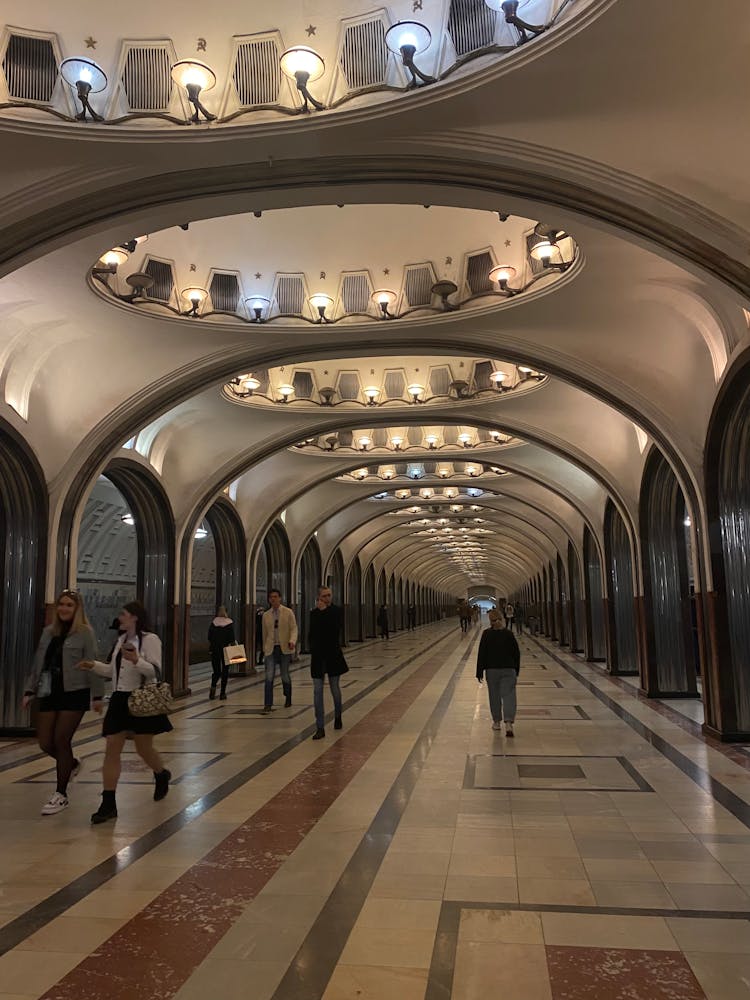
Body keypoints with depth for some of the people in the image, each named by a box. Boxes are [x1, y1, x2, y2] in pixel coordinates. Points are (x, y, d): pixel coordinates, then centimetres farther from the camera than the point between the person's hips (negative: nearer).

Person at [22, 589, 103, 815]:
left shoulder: (84, 632, -5)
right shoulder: (48, 632, 12)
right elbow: (37, 664, 16)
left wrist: (96, 695, -12)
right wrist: (29, 690, 10)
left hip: (75, 694, -6)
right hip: (49, 693, 6)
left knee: (61, 741, -4)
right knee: (45, 742, 4)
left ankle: (61, 795, 12)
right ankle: (71, 764, 37)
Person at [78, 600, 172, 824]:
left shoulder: (150, 639, -10)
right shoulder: (121, 639, 12)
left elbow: (155, 671, -17)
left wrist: (136, 660, -31)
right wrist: (94, 665, 8)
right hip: (119, 700, 6)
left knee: (144, 748, 7)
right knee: (112, 749, 0)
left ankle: (162, 775, 39)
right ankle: (108, 804, 4)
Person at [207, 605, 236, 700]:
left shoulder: (213, 623, 1)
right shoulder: (230, 623, -7)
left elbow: (209, 639, 3)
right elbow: (232, 640, -9)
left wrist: (211, 648, 14)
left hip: (215, 650, 2)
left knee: (216, 671, 12)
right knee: (225, 671, 8)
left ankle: (213, 686, -15)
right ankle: (222, 693, 7)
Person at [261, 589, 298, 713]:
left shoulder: (288, 612, 0)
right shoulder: (266, 615, 8)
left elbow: (293, 628, -5)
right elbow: (264, 633, 16)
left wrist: (292, 641, -22)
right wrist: (264, 648, 19)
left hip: (284, 648, -1)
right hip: (271, 648, 2)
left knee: (285, 675, 9)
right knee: (269, 677, -9)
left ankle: (288, 699, 33)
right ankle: (268, 705, -7)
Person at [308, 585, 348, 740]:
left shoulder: (336, 611, -4)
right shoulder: (314, 612, 5)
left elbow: (335, 629, -20)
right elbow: (312, 634, 10)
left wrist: (323, 611, -18)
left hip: (333, 654, -2)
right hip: (318, 655, 2)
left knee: (335, 688, 11)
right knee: (317, 691, -3)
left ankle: (338, 716, 37)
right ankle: (320, 728, -1)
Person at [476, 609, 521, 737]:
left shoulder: (486, 634, -4)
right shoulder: (509, 633, 1)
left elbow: (481, 653, -5)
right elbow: (516, 653, 6)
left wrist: (479, 672, -1)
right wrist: (516, 670, 16)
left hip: (491, 670, 0)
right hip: (508, 670, 1)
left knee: (494, 696, 13)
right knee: (508, 695, -3)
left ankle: (497, 722, 23)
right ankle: (509, 723, -18)